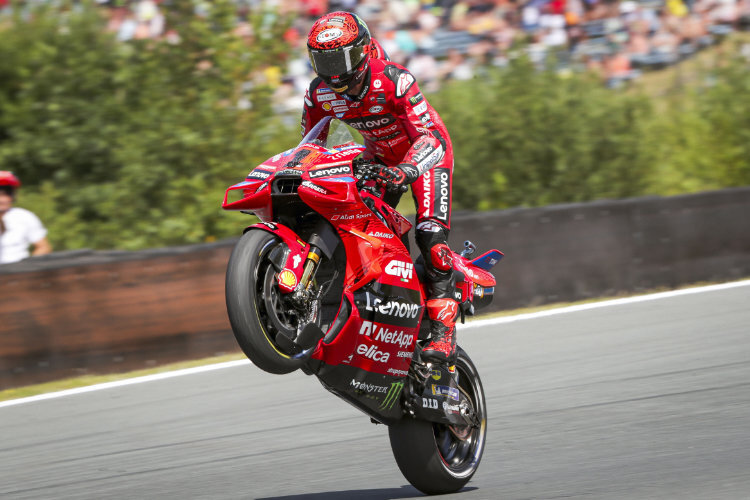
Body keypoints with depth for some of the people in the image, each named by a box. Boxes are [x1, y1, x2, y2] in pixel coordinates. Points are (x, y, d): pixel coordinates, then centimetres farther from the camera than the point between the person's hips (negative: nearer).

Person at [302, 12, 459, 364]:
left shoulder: (392, 80, -33)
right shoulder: (319, 94, -14)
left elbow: (430, 137, -39)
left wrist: (407, 170, -57)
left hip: (427, 150, -7)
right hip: (379, 156, 7)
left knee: (431, 236, -24)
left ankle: (444, 329, -21)